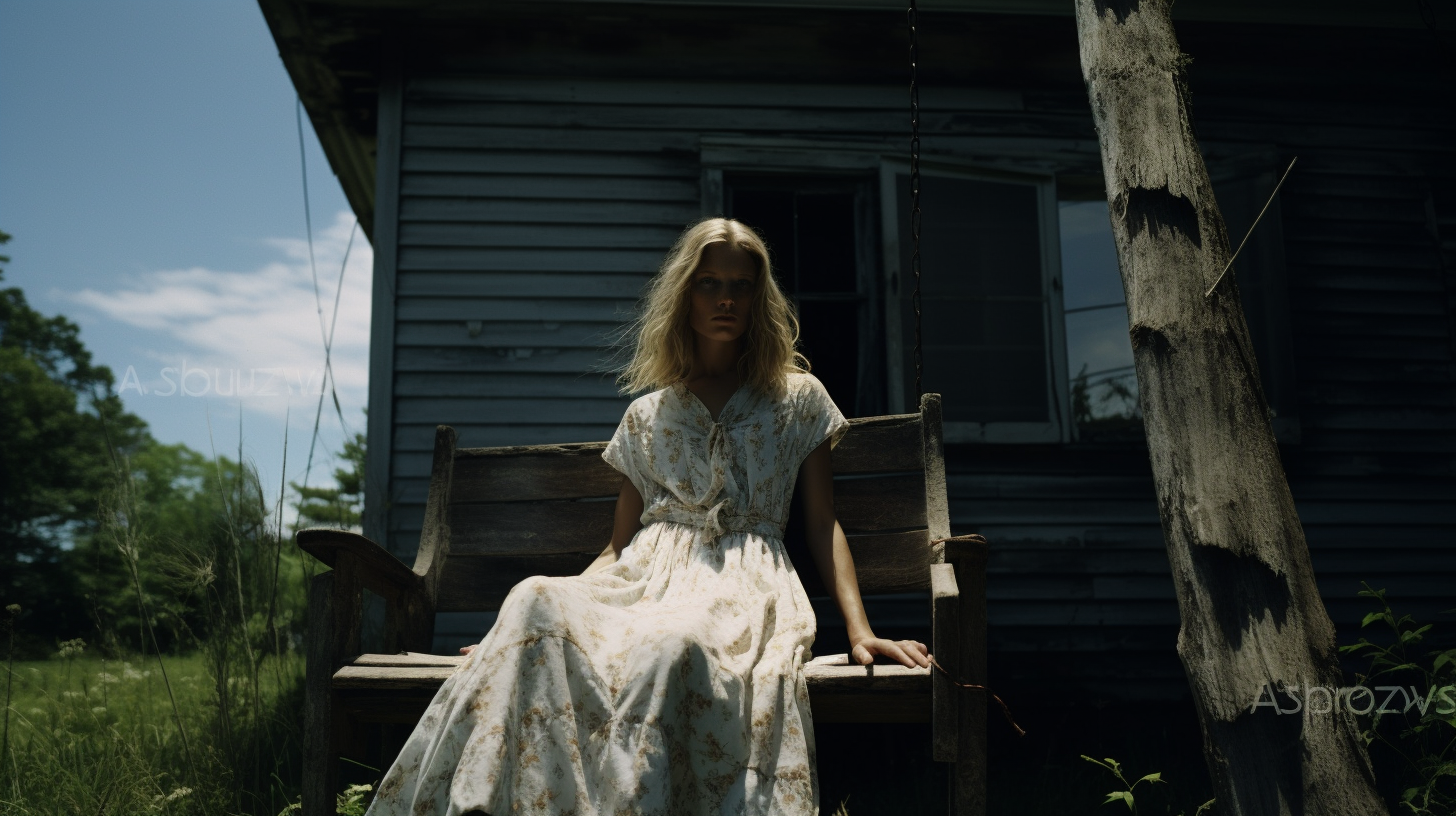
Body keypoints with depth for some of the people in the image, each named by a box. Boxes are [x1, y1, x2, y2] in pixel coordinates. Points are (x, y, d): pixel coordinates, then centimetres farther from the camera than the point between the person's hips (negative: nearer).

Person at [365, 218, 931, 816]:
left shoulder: (798, 398, 17)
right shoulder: (647, 416, 22)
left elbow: (822, 525, 14)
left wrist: (859, 629, -2)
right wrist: (520, 617, 7)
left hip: (740, 583, -2)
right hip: (646, 577, 3)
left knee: (673, 643, -42)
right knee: (535, 599, -34)